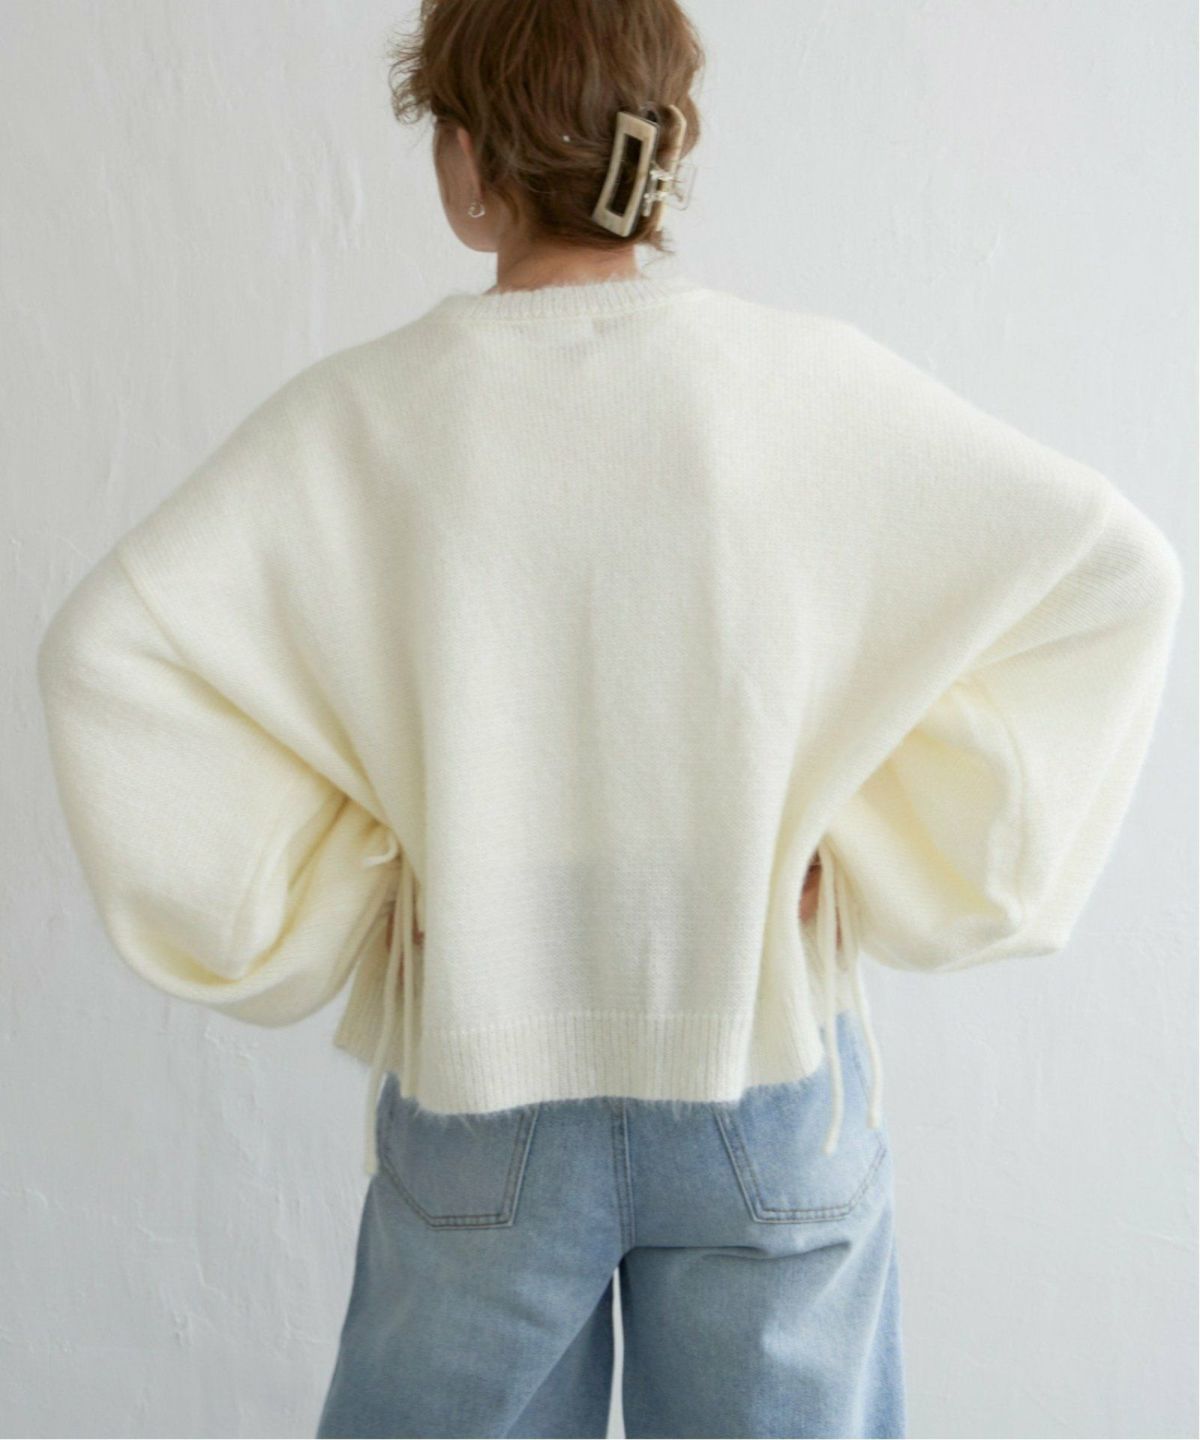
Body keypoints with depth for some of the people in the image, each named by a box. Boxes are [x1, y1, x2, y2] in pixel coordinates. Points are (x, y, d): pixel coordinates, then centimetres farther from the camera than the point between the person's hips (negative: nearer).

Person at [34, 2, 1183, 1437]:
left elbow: (106, 647, -15)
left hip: (480, 1091, 0)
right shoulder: (809, 381, -9)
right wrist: (889, 844, -5)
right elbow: (1113, 568, -7)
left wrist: (312, 902, -7)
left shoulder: (362, 415, -10)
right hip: (771, 1081, 1)